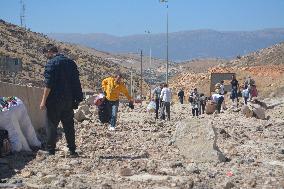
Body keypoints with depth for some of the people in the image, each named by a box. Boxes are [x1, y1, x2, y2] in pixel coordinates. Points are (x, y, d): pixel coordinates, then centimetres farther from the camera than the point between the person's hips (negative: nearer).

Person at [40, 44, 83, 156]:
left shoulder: (51, 64, -11)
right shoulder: (70, 62, 11)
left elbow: (48, 84, -16)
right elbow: (76, 82, 12)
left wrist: (44, 101, -13)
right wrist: (75, 98, 16)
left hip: (54, 100, -6)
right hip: (68, 100, 6)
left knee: (52, 126, 2)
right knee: (69, 126, 10)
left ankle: (50, 151, 4)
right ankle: (72, 150, 12)